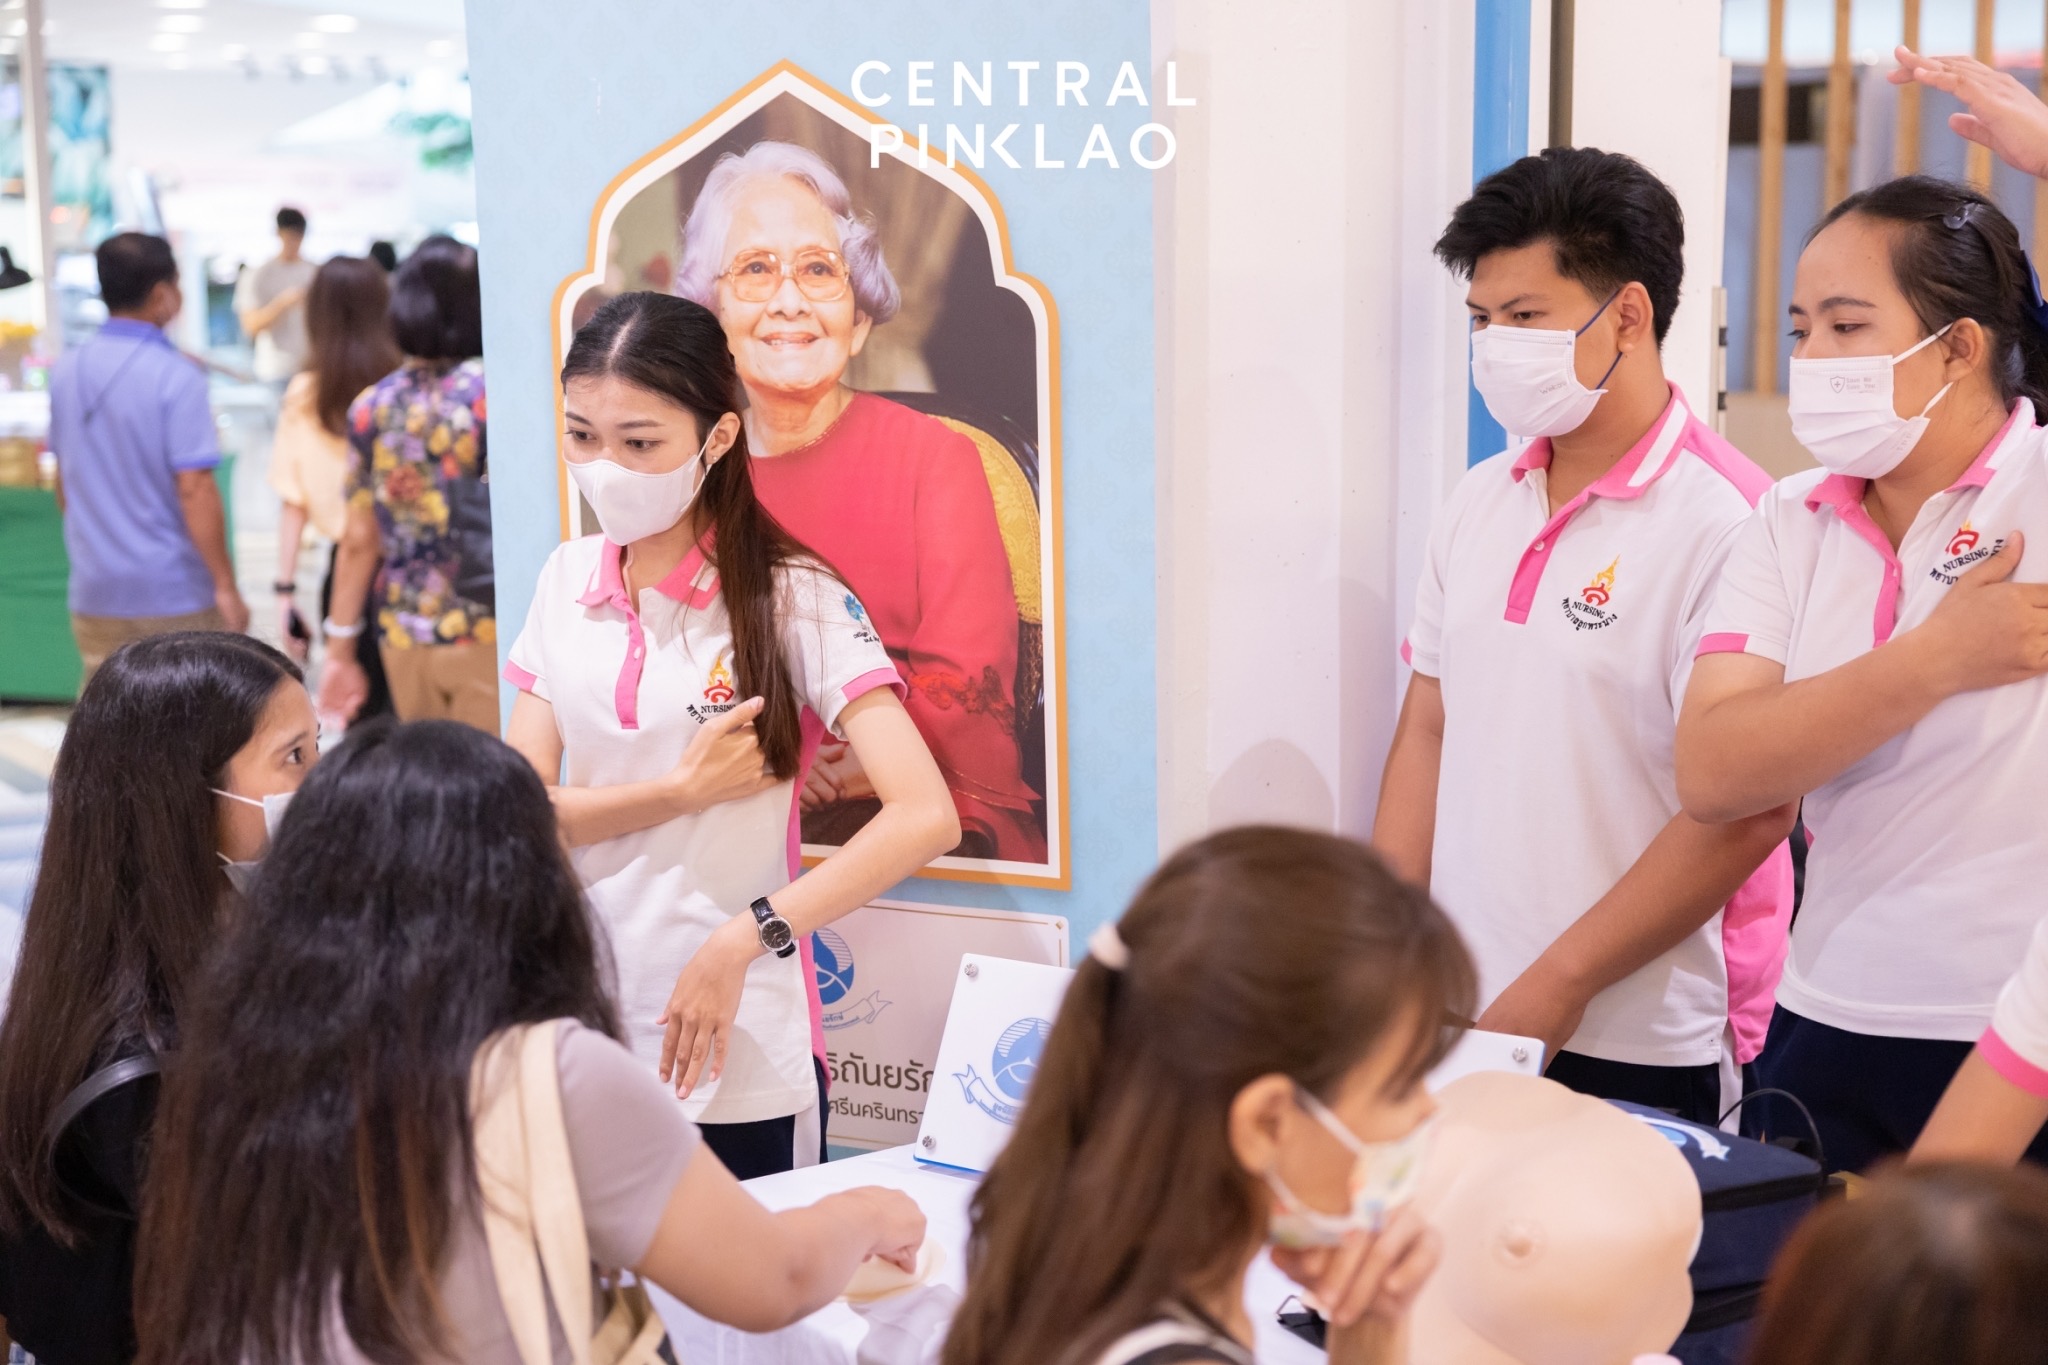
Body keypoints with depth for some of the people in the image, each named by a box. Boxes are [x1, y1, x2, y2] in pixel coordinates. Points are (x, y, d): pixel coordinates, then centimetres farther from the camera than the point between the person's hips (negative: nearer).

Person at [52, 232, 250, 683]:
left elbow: (64, 485, 14)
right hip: (173, 594, -5)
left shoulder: (67, 372, 5)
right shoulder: (175, 376, -14)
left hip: (95, 594, 6)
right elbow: (194, 490, -19)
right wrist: (226, 587, -13)